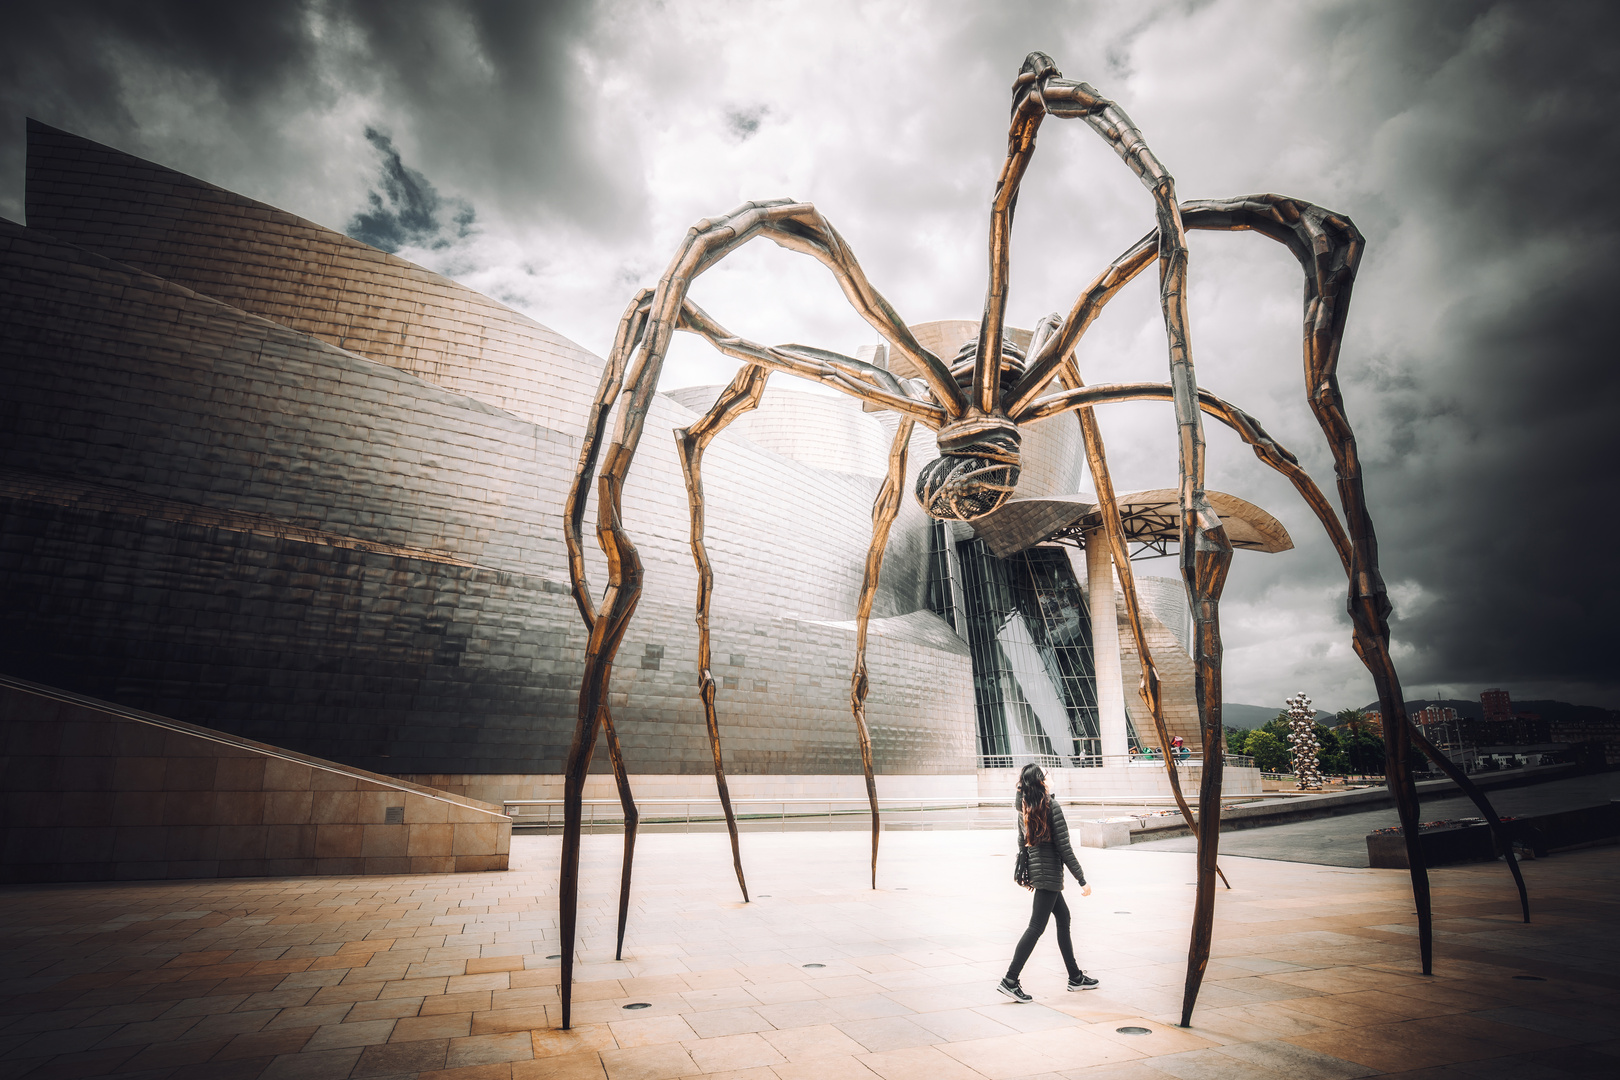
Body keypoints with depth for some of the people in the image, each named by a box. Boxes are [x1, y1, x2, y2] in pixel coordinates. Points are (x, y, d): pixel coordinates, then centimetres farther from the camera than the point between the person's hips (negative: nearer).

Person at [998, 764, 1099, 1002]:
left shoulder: (1023, 808, 5)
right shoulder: (1052, 806, -16)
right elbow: (1064, 847, -15)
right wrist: (1082, 880, -9)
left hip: (1034, 869, 8)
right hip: (1049, 872, -8)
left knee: (1063, 917, 19)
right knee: (1036, 927, -5)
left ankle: (1075, 977, 28)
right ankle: (1010, 980, -6)